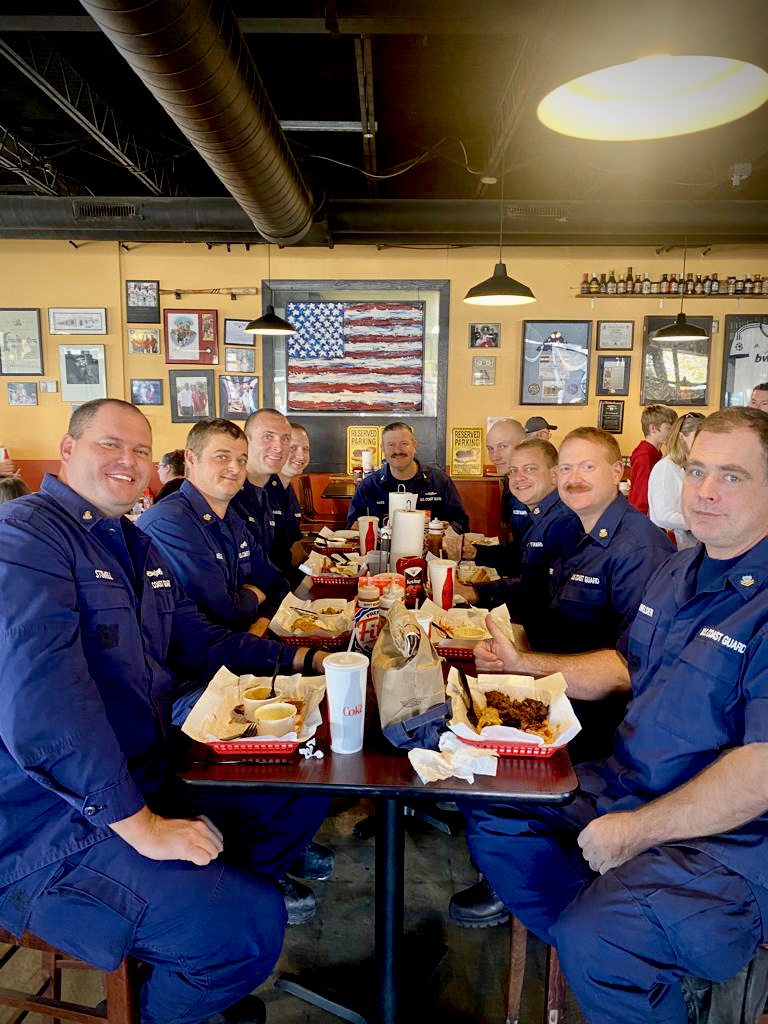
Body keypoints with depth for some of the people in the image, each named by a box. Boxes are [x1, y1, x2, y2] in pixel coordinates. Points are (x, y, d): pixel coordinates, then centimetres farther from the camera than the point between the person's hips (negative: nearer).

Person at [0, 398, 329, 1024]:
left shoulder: (137, 545, 12)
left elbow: (197, 640, 17)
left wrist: (295, 658, 5)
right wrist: (142, 826, -26)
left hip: (147, 777, 10)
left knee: (304, 796, 16)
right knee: (251, 926, -23)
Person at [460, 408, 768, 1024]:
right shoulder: (679, 572, 8)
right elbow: (627, 667, 19)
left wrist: (636, 829, -20)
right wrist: (522, 665, 13)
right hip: (625, 786, 8)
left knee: (597, 943, -29)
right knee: (490, 811, 6)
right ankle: (591, 963, 18)